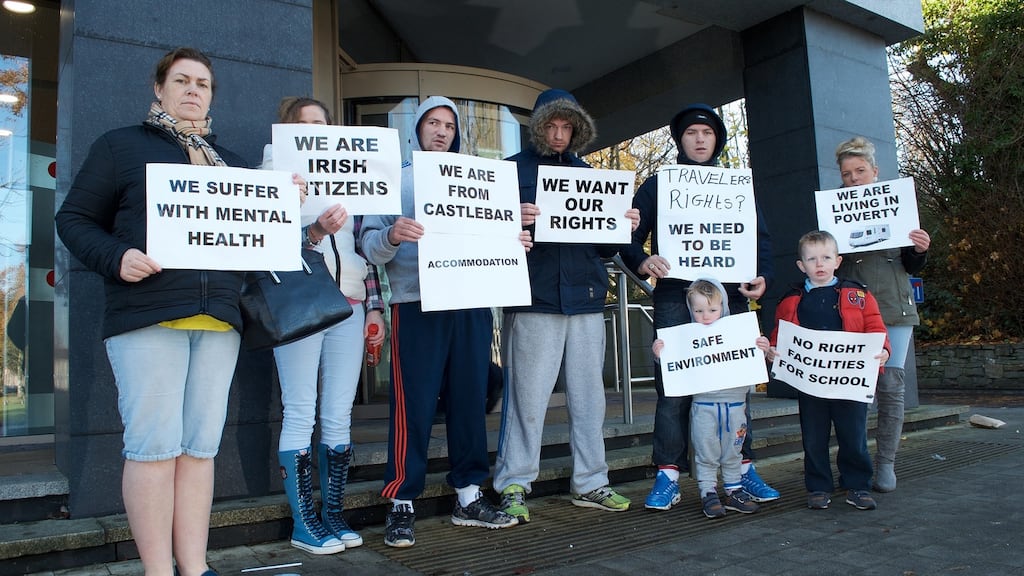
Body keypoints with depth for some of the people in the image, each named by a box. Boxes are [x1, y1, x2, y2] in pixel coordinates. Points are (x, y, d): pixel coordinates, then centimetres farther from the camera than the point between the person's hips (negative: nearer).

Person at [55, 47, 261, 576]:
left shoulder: (230, 162, 23)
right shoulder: (120, 145, 9)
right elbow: (74, 218, 6)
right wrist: (116, 257, -13)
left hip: (218, 319, 4)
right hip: (147, 315, -4)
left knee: (200, 445, 5)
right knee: (154, 444, -5)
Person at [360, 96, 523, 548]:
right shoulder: (395, 180, 9)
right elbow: (371, 246, -3)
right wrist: (391, 236, -24)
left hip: (472, 304, 4)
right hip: (417, 306, -4)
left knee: (470, 401, 7)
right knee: (414, 405, -4)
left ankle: (468, 497, 18)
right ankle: (401, 503, 6)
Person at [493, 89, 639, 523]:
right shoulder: (513, 170, 7)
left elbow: (605, 245, 20)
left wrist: (625, 228, 0)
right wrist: (514, 222, -22)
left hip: (586, 299, 5)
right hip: (534, 299, -4)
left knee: (589, 394, 8)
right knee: (528, 394, -3)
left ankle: (590, 483, 20)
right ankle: (513, 485, 9)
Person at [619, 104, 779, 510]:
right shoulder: (657, 186, 13)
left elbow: (761, 239, 15)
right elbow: (630, 237, 6)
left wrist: (763, 276, -3)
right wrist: (643, 261, -16)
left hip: (729, 297, 2)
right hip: (675, 299, -2)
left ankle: (743, 469, 17)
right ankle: (668, 477, 2)